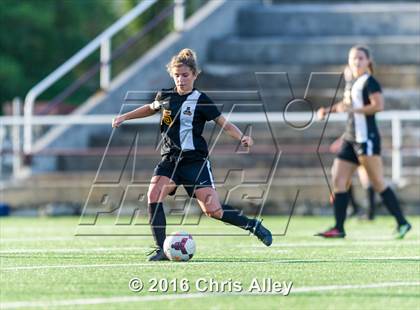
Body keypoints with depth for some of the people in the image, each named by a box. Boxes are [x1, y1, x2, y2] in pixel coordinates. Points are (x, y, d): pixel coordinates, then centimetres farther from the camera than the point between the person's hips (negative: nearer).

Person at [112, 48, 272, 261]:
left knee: (213, 210, -12)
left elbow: (224, 124, -2)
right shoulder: (165, 96, 7)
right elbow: (151, 108, 29)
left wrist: (242, 137, -19)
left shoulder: (201, 100, -5)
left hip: (195, 161, -4)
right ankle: (161, 250, -16)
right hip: (169, 160, 4)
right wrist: (124, 117, 24)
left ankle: (253, 225, 12)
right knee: (153, 195, -21)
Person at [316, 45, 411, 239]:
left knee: (378, 184, -8)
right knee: (338, 182, 1)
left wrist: (352, 109, -22)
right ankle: (338, 228, 2)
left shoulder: (369, 82, -7)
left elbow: (378, 105, -20)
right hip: (351, 139, 9)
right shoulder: (354, 83, 18)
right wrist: (328, 110, 23)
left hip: (367, 139, -9)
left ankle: (402, 223, -3)